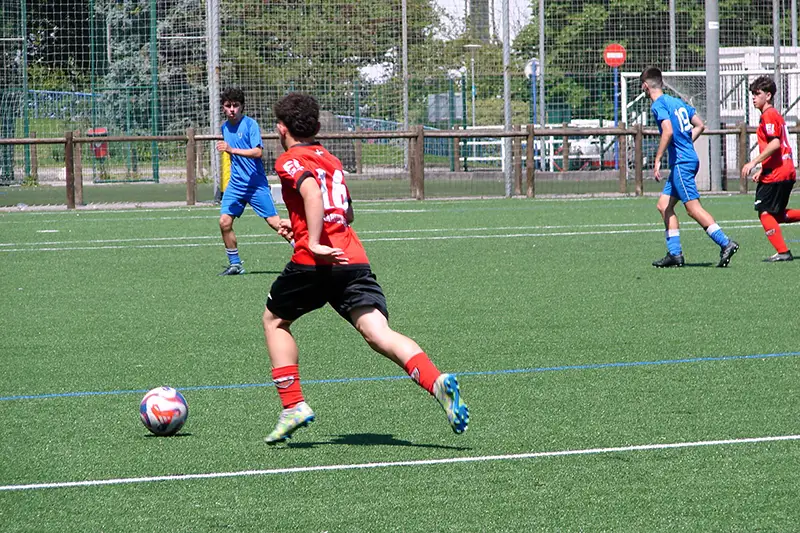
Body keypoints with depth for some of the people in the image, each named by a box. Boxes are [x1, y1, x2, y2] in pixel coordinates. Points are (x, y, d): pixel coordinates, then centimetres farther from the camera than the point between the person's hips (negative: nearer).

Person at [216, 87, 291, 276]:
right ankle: (235, 264, 6)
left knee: (274, 221, -9)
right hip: (236, 183, 6)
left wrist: (232, 150, -32)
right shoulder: (225, 127, 11)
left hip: (256, 183, -6)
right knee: (224, 222, -6)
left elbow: (258, 152, -23)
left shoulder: (250, 124, -11)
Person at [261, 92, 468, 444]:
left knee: (274, 320, 20)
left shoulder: (290, 161, 3)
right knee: (378, 333, -10)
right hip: (355, 260, 5)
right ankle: (437, 382, -36)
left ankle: (293, 405, 11)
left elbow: (312, 192, -18)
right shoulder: (331, 160, 24)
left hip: (315, 262, -5)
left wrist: (313, 243, -23)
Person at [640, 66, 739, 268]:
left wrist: (657, 160, -20)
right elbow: (699, 125, 19)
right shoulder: (677, 102, 17)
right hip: (689, 158, 9)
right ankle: (675, 253, 9)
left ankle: (726, 243, -17)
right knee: (664, 205, 11)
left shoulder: (658, 105, -9)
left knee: (693, 208, -11)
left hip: (681, 162, -9)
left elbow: (668, 131, -23)